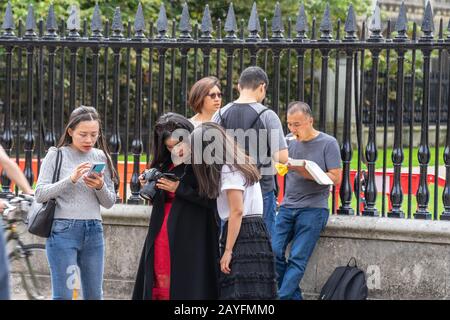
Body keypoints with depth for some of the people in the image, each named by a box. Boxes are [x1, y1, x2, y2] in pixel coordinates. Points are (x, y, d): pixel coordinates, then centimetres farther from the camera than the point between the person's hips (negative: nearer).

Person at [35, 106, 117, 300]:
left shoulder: (101, 157, 9)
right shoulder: (56, 155, 0)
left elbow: (109, 202, 11)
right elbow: (40, 194, -8)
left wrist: (100, 187, -11)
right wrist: (71, 179, -20)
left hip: (94, 231, 4)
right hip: (63, 230, -4)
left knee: (94, 295, 7)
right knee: (63, 295, -4)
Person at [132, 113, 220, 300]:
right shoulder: (166, 164, 14)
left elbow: (211, 199, -15)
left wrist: (179, 188, -15)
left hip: (189, 240, -7)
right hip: (161, 236, 7)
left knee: (186, 289, -6)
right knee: (161, 286, 5)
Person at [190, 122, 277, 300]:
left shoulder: (228, 170, -11)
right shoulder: (240, 164, 17)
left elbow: (237, 211, -16)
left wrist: (228, 251, -16)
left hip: (242, 234, -9)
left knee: (240, 293, -12)